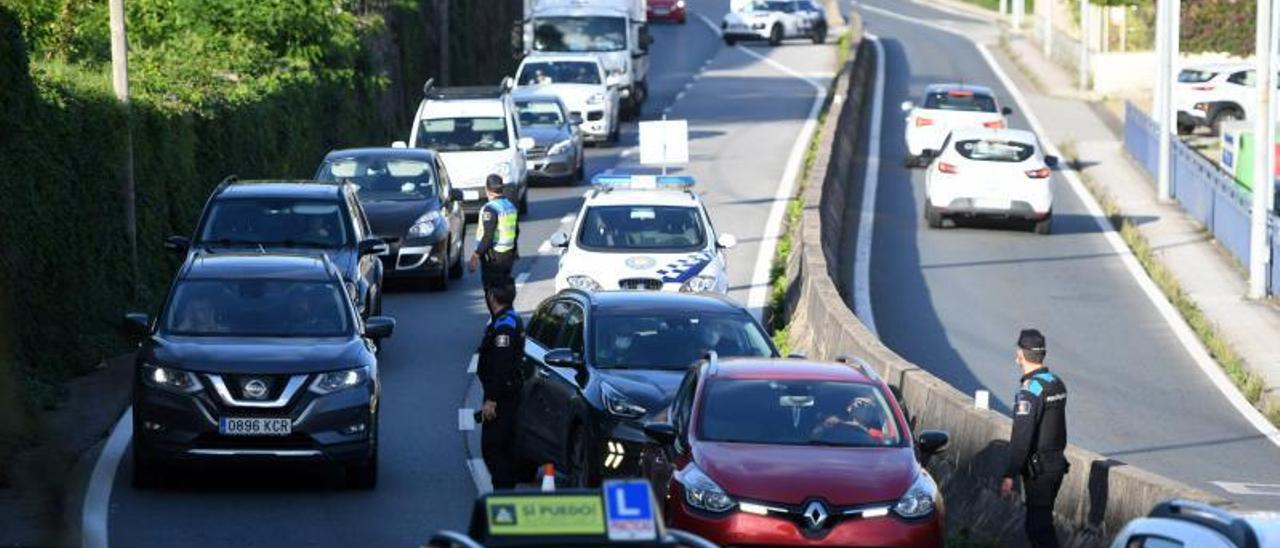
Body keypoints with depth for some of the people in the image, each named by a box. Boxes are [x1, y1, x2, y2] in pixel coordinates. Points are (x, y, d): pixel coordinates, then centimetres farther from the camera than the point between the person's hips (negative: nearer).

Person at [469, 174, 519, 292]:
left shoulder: (490, 209, -18)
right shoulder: (511, 206, 8)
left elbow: (487, 237, -23)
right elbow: (516, 231, 17)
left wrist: (475, 256, -21)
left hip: (494, 255, -8)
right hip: (509, 254, 8)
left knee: (492, 287, -2)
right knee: (506, 284, 17)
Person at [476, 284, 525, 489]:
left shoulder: (503, 326, -19)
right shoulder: (512, 319, 14)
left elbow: (501, 366, -24)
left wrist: (491, 400, -23)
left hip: (501, 394, -10)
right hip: (509, 393, 10)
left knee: (491, 447, -9)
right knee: (506, 445, 15)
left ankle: (503, 491, -11)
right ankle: (508, 486, 19)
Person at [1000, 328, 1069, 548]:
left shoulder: (1030, 390, -20)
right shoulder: (1057, 384, 8)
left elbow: (1022, 437, -24)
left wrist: (1009, 476, -23)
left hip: (1039, 470, -9)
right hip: (1057, 463, 9)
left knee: (1039, 527, -6)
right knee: (1042, 522, 18)